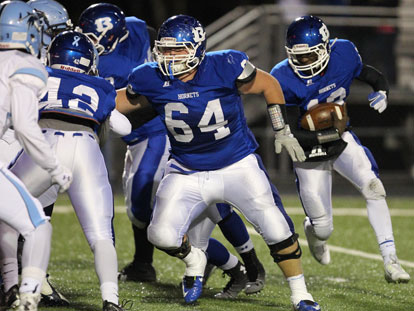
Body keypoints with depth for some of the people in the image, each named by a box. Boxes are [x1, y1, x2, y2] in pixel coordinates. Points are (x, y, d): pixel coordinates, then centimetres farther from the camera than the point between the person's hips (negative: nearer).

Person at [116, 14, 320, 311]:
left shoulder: (226, 67, -20)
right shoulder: (153, 80, -12)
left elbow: (269, 85, -4)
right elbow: (126, 100, 9)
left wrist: (282, 131, -2)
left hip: (238, 164, -2)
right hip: (187, 172, 2)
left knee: (277, 229, -11)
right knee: (162, 236, -13)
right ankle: (194, 259, 24)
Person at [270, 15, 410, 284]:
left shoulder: (343, 55, -15)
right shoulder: (284, 79, -24)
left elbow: (376, 77, 4)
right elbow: (290, 134, -23)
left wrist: (381, 93, -19)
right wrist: (330, 134, -33)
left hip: (342, 140, 3)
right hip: (310, 154, -2)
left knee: (374, 188, -22)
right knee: (323, 229, 2)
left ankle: (390, 262, -20)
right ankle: (312, 229, 43)